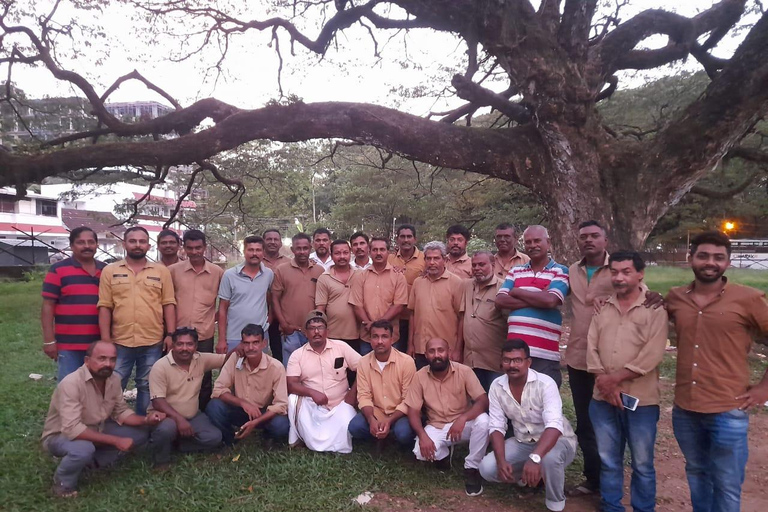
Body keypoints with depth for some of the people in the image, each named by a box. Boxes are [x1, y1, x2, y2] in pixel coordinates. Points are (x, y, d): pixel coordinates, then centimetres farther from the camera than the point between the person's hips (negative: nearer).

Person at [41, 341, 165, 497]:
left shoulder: (114, 380, -9)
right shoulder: (71, 383, -31)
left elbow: (121, 411, 0)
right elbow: (72, 429, -35)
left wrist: (146, 420, -20)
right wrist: (115, 440, -33)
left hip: (95, 430, 7)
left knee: (139, 433, -5)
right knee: (83, 449, -38)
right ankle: (63, 484, -7)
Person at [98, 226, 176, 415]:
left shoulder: (161, 271, 3)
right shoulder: (110, 271, 3)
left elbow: (169, 304, 2)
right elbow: (105, 307, 1)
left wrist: (171, 334, -4)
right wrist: (105, 340, -4)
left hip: (153, 342, 0)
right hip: (120, 342, 0)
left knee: (147, 387, 13)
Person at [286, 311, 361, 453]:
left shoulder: (341, 347, 0)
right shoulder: (297, 355, 0)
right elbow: (291, 384, -9)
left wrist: (352, 393, -10)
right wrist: (312, 392, -24)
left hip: (340, 405, -1)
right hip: (311, 406, 1)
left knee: (346, 427, -30)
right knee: (293, 399, -28)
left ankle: (318, 444, 5)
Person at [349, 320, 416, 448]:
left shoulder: (407, 362, -15)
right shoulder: (363, 362, -5)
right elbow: (364, 396, -5)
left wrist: (389, 421, -24)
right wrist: (371, 419, -23)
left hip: (400, 414, -3)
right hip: (375, 413, 3)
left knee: (403, 433, -33)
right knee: (354, 427, -24)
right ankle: (380, 438, 7)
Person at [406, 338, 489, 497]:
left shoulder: (464, 371, -14)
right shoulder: (419, 376, -10)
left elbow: (483, 401, -20)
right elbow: (413, 411, -8)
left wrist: (463, 418, -37)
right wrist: (422, 435, -25)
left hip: (463, 424, 0)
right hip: (436, 427, 0)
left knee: (483, 421, -32)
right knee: (421, 452, -29)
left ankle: (471, 468, -9)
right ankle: (443, 454, 8)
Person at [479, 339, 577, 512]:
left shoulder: (545, 383, -25)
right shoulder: (496, 387, -11)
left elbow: (554, 426, -36)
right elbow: (496, 427, -9)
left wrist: (534, 458, -51)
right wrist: (501, 461, -25)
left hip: (558, 441, -4)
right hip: (523, 443, 4)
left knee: (549, 458, -39)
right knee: (487, 468, -16)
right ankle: (529, 476, 13)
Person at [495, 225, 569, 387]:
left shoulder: (560, 271, 2)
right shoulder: (515, 271, 14)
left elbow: (550, 300, -16)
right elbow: (500, 300, 0)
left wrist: (517, 291, -3)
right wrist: (537, 300, -9)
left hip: (544, 353, -4)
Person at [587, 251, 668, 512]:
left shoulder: (656, 308, -5)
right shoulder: (602, 308, 7)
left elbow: (653, 354, -14)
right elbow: (592, 347, 2)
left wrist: (615, 378, -15)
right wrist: (603, 381, -11)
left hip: (641, 399, -3)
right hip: (603, 398, 4)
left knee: (642, 464, 10)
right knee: (608, 461, 15)